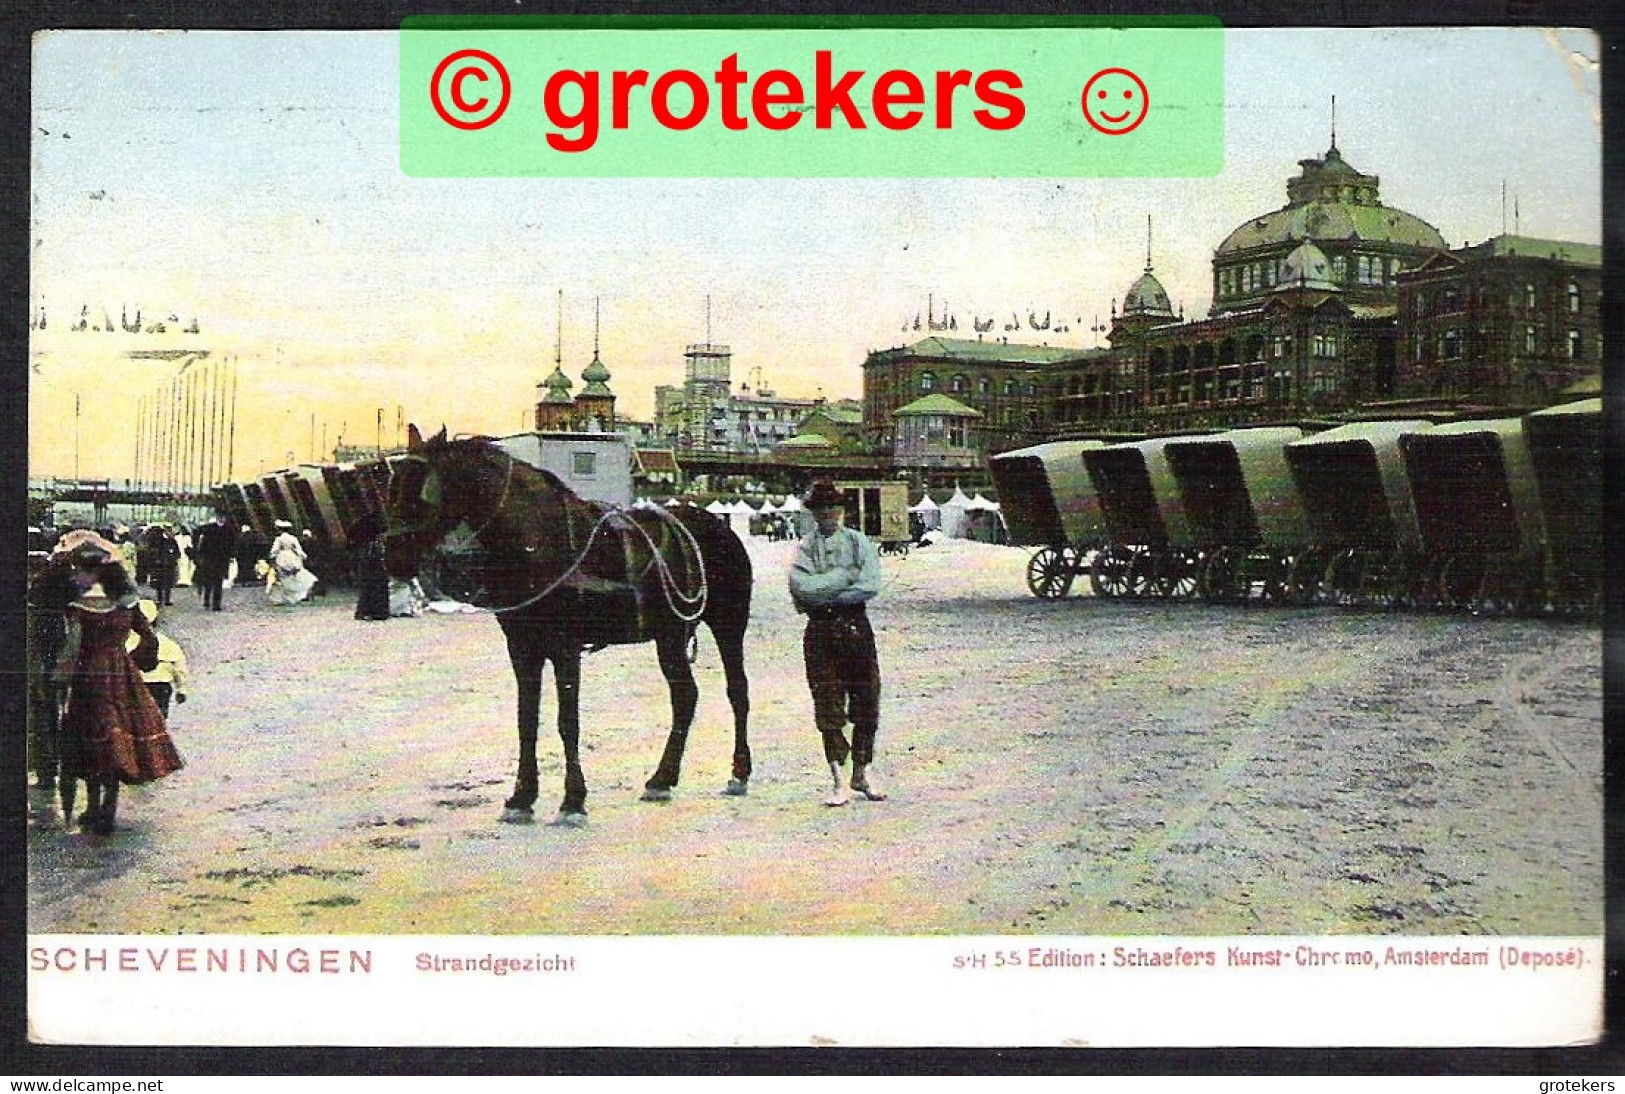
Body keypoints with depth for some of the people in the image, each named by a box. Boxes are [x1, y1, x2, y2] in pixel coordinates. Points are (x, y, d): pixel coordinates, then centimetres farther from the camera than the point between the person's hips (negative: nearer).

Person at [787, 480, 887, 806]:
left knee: (866, 700, 4)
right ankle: (837, 780, 3)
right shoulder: (805, 547, 3)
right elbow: (800, 587, -14)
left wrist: (824, 593, -11)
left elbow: (871, 586, -9)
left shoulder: (859, 542, 5)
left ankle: (863, 771, 19)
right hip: (820, 630, -1)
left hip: (856, 626, 1)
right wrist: (845, 576, -12)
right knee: (828, 706, -1)